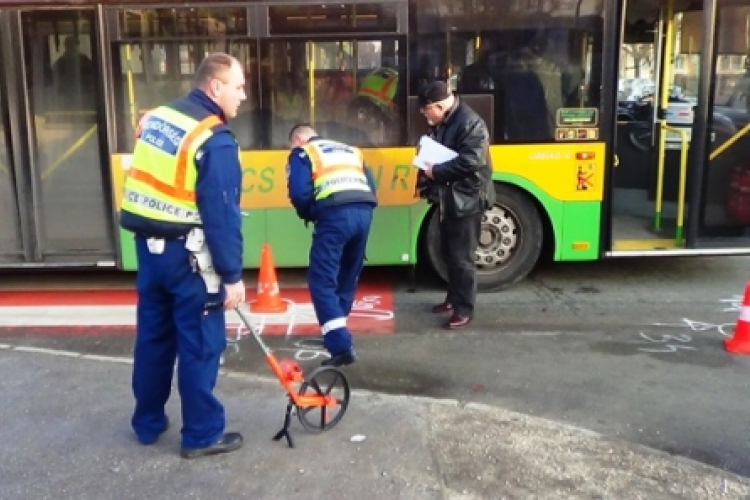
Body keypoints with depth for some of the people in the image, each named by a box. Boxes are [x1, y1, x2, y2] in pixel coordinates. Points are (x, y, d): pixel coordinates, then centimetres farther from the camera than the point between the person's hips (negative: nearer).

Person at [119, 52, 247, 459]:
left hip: (148, 245, 8)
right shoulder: (215, 141, -17)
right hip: (188, 255, -8)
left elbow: (148, 183, 12)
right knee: (200, 345, 4)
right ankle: (202, 435, 16)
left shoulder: (154, 118, 8)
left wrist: (151, 235, 17)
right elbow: (222, 216, -19)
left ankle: (148, 422, 32)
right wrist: (232, 275, -14)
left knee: (153, 336, 18)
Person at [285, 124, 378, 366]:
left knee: (322, 280, 0)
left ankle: (341, 346, -10)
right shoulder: (351, 150, 32)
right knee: (348, 277, 21)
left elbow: (299, 192, -1)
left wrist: (308, 215, 17)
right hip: (364, 212, 6)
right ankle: (336, 333, 33)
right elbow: (371, 187, 22)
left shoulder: (302, 153, 15)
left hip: (335, 215, -6)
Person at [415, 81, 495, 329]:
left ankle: (464, 310, 8)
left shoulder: (470, 123, -18)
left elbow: (470, 162, -27)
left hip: (466, 200, -9)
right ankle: (453, 298, 33)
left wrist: (435, 171, -21)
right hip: (448, 199, 9)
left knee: (462, 257, -3)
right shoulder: (441, 124, 10)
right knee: (449, 253, 18)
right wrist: (426, 177, 1)